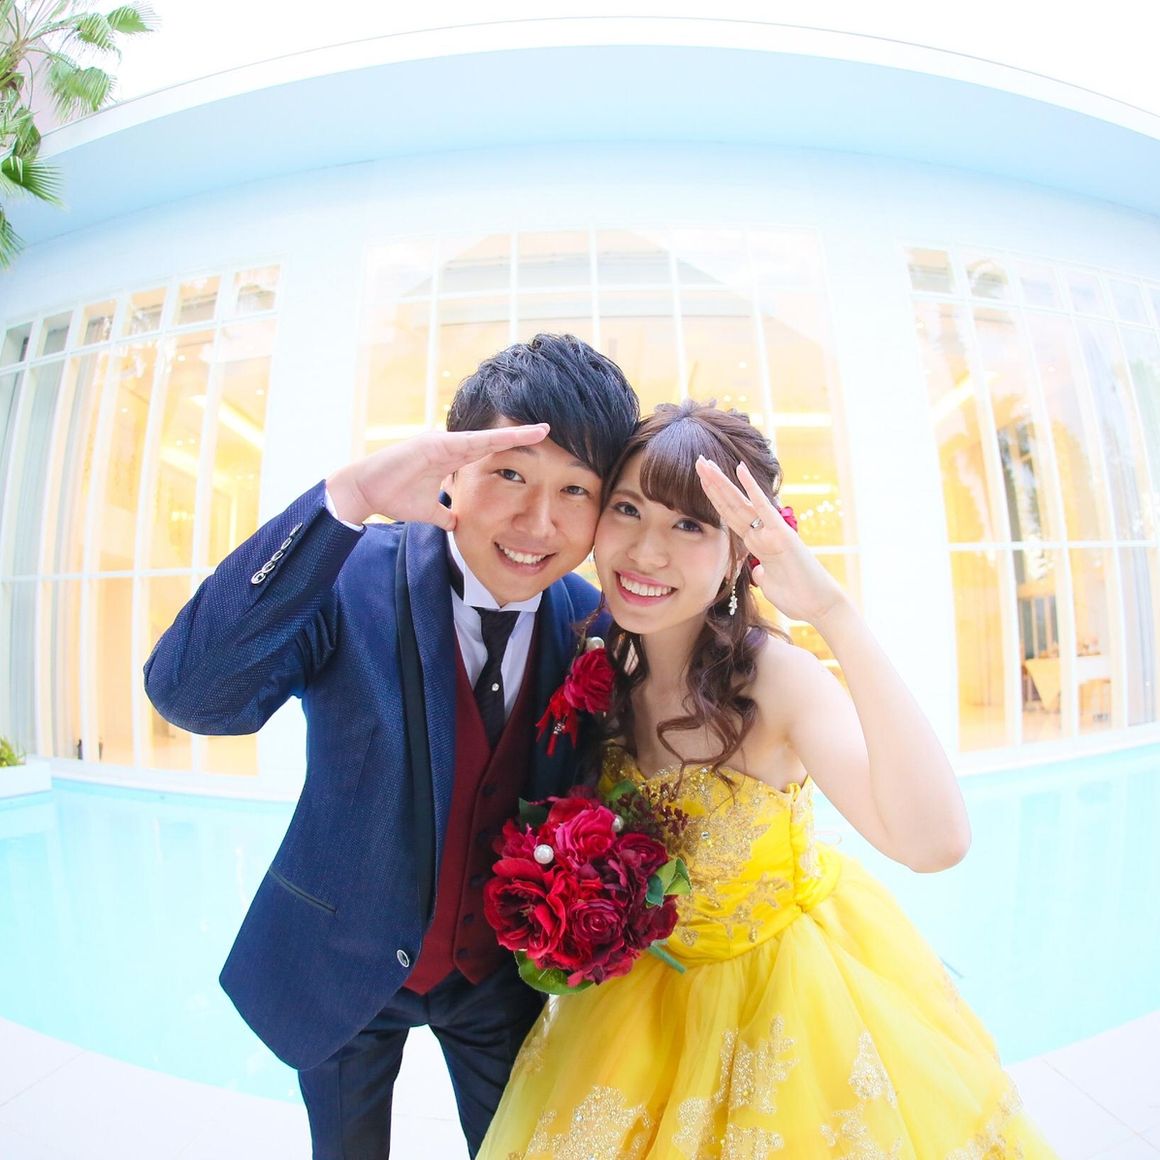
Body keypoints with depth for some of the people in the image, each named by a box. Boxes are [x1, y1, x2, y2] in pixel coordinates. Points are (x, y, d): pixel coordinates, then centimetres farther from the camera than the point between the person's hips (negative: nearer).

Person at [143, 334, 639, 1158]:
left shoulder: (591, 623, -14)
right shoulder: (355, 576, -22)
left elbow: (587, 797, -3)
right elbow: (191, 694, -36)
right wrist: (346, 500, -43)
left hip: (499, 972, 2)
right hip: (341, 965, -1)